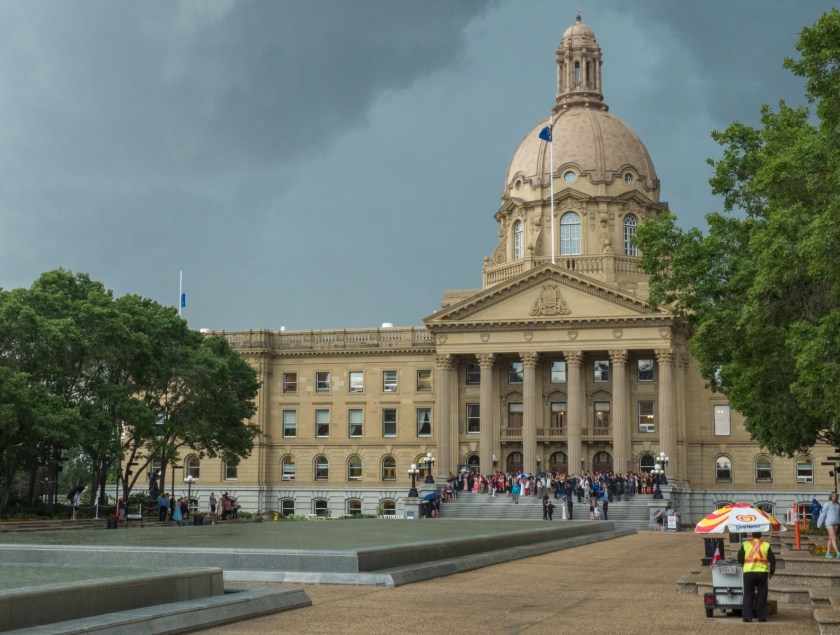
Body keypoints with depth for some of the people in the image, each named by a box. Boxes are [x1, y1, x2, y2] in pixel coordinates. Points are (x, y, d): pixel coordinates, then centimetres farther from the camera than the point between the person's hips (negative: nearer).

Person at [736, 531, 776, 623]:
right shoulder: (766, 545, 4)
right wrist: (771, 572, 15)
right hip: (762, 573, 0)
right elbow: (772, 559, 4)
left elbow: (740, 558, 5)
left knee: (748, 595, 6)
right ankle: (762, 616, 7)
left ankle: (747, 616, 0)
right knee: (762, 595, 8)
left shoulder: (745, 544, 3)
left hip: (748, 572, 0)